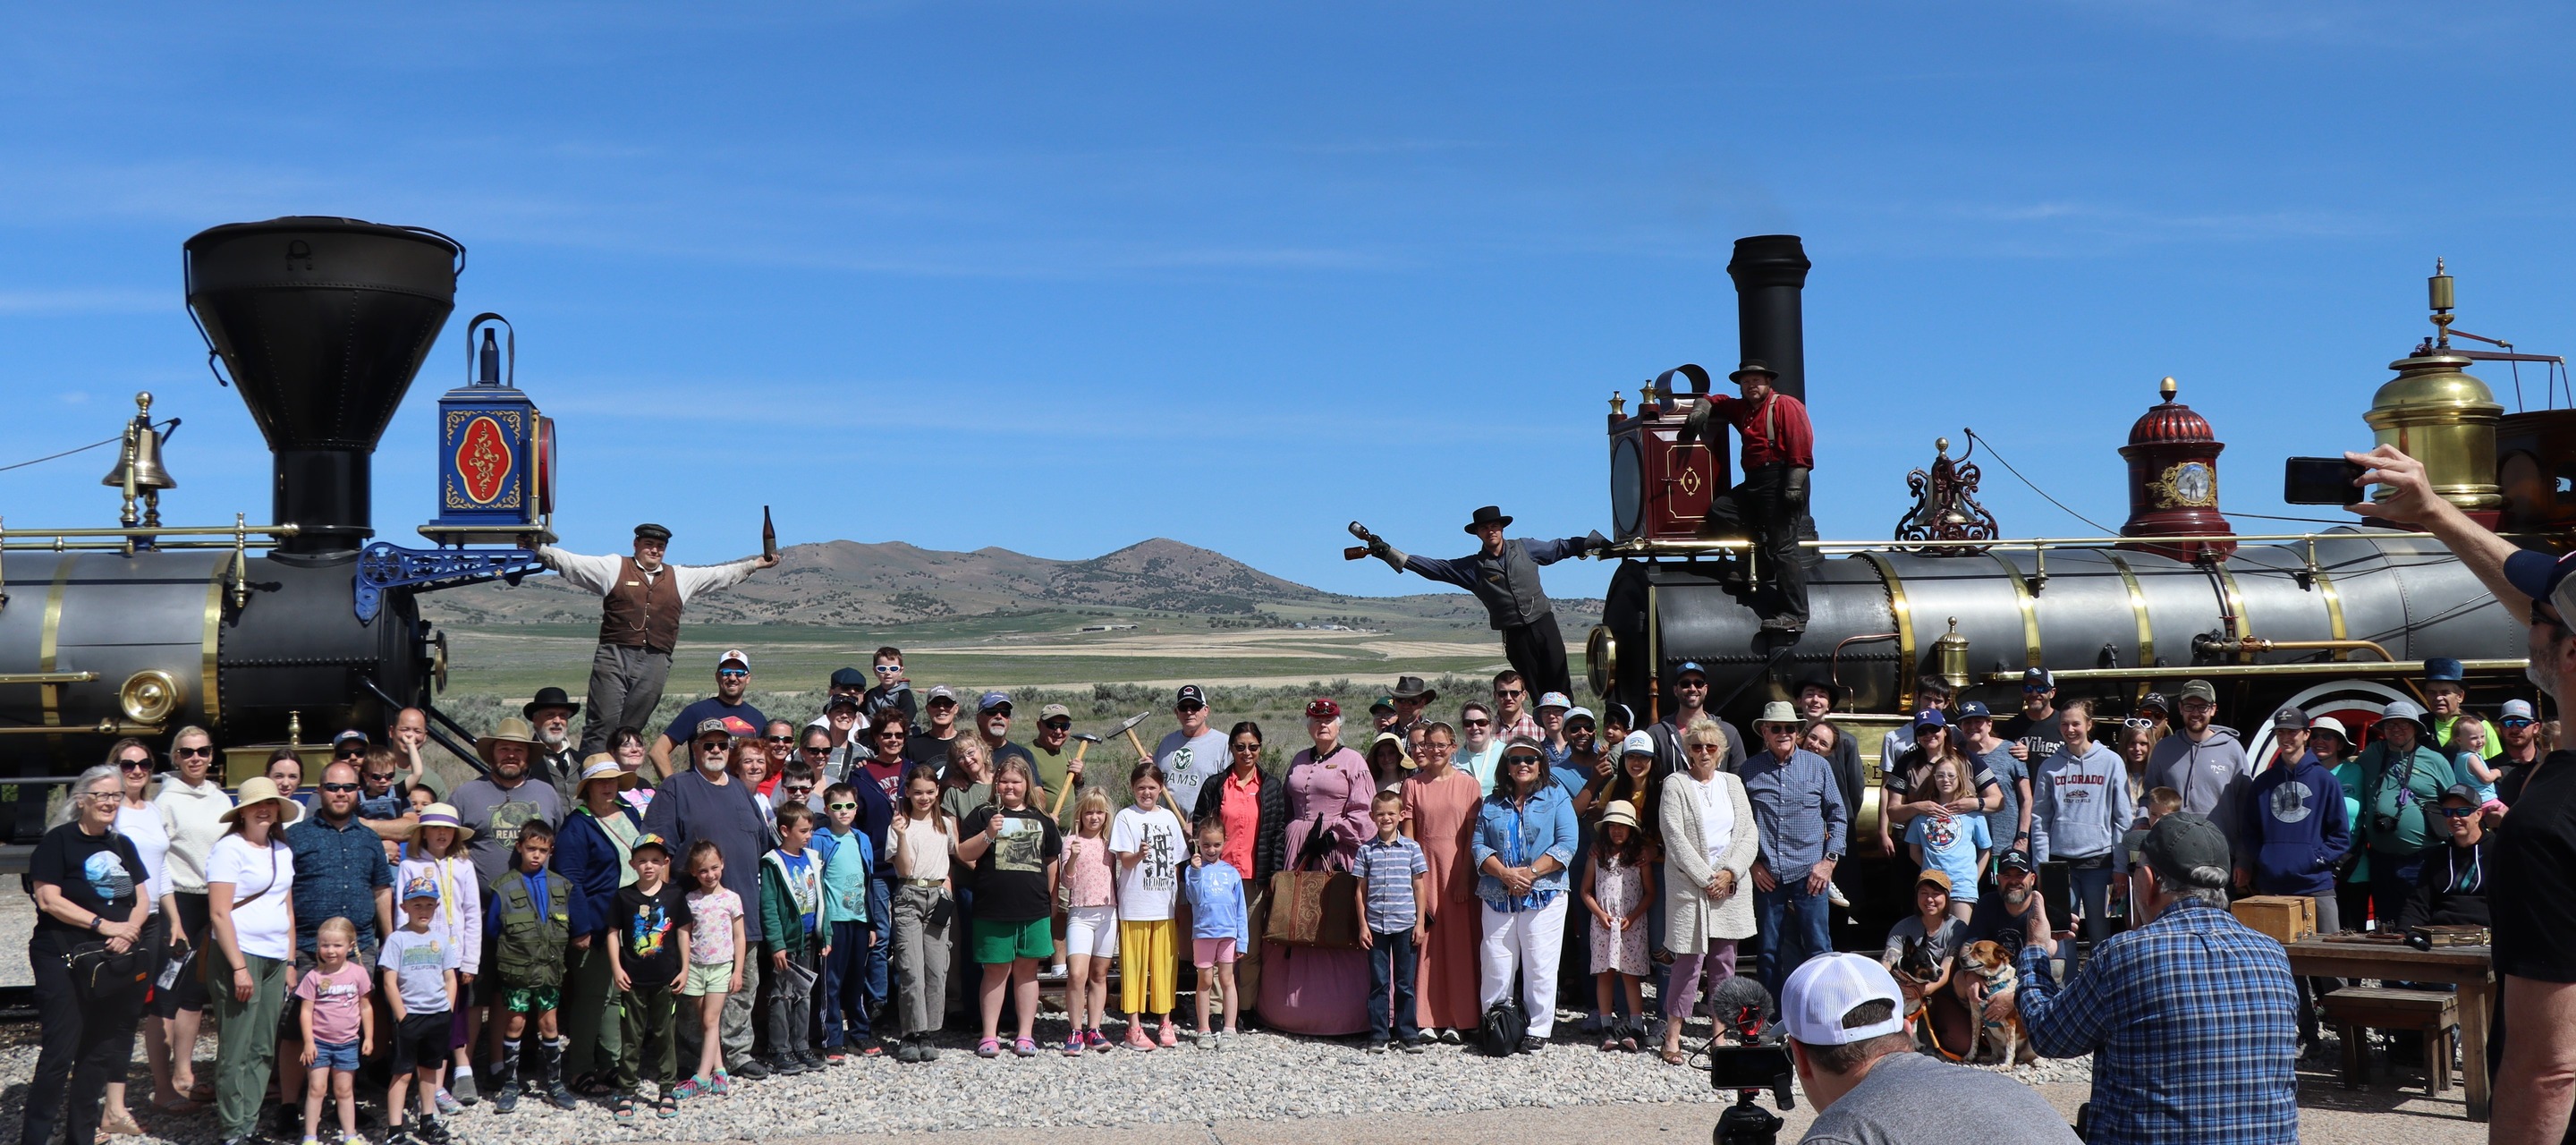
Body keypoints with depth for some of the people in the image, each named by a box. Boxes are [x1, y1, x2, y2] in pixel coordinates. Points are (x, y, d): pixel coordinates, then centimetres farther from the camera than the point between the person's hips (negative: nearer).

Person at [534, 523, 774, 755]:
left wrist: (756, 564, 23)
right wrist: (538, 550, -4)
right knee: (603, 722, -9)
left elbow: (721, 573, 24)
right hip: (614, 657, -3)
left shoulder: (681, 577, 20)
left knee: (632, 728, 2)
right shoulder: (614, 567, 11)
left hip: (655, 663, 3)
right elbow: (569, 562, 7)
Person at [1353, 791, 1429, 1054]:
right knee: (1378, 983, 6)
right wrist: (1363, 926, 0)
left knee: (1405, 982, 6)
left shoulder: (1411, 848, 2)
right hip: (1376, 926, 0)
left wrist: (1420, 923, 0)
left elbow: (1420, 888, 4)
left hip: (1405, 925, 0)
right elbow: (1360, 890, 5)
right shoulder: (1366, 850, 3)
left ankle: (1408, 1034, 14)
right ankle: (1378, 1034, 12)